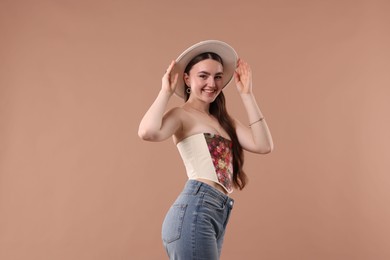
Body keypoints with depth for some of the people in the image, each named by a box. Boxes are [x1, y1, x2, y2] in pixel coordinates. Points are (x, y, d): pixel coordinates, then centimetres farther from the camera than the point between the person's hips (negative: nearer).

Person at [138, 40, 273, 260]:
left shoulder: (225, 121, 19)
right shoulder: (182, 115, -2)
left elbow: (264, 145, 4)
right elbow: (148, 132, -24)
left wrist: (246, 94, 7)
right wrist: (166, 91, -8)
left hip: (218, 216, 8)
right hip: (194, 212, -8)